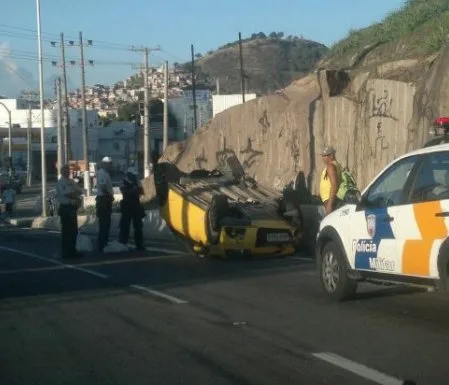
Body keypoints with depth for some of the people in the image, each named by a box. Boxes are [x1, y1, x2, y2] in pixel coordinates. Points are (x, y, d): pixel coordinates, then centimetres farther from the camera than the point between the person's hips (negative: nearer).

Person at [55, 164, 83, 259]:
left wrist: (73, 193, -10)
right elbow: (66, 194, -18)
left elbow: (80, 191, 10)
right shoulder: (60, 182, -7)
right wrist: (77, 197, -7)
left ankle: (72, 251, 19)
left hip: (72, 208, 8)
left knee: (74, 230, 11)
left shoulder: (71, 182, 18)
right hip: (65, 208, -8)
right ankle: (66, 252, 0)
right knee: (66, 231, -5)